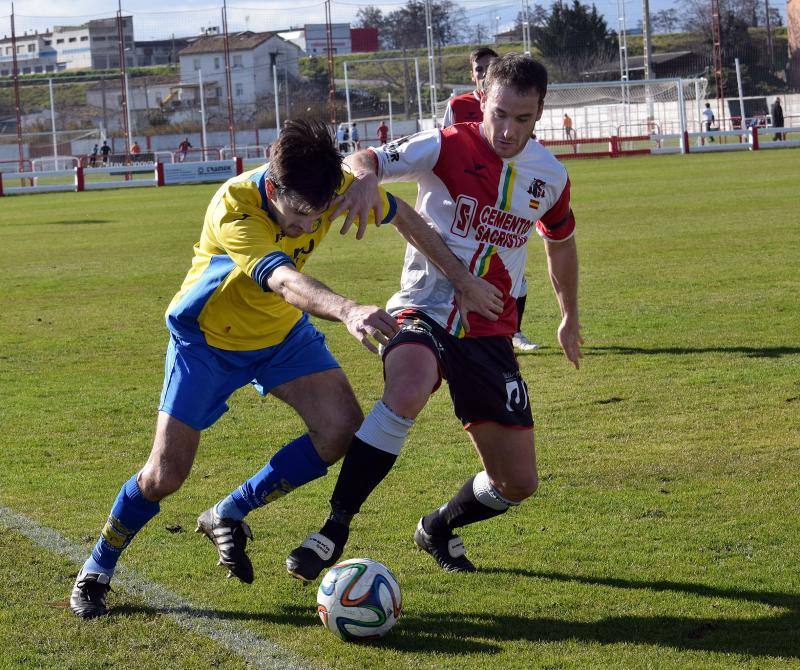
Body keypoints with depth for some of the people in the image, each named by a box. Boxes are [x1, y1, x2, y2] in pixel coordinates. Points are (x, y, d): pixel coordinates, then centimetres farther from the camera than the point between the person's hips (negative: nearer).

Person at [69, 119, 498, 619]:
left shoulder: (337, 186, -23)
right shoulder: (233, 209, -38)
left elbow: (403, 216, -3)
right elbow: (282, 279, -56)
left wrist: (462, 278, -3)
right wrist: (348, 311, -74)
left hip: (283, 332, 4)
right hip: (207, 338, -4)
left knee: (343, 429, -17)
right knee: (167, 473, -10)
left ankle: (228, 516, 5)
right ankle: (97, 570, 18)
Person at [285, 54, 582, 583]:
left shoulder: (551, 176, 4)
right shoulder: (449, 147, -9)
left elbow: (560, 241, 24)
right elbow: (367, 160, -22)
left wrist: (570, 316, 33)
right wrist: (366, 174, -46)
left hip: (490, 330, 4)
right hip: (424, 311, -4)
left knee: (518, 484, 1)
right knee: (406, 393, -39)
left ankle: (439, 528, 34)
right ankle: (336, 527, -28)